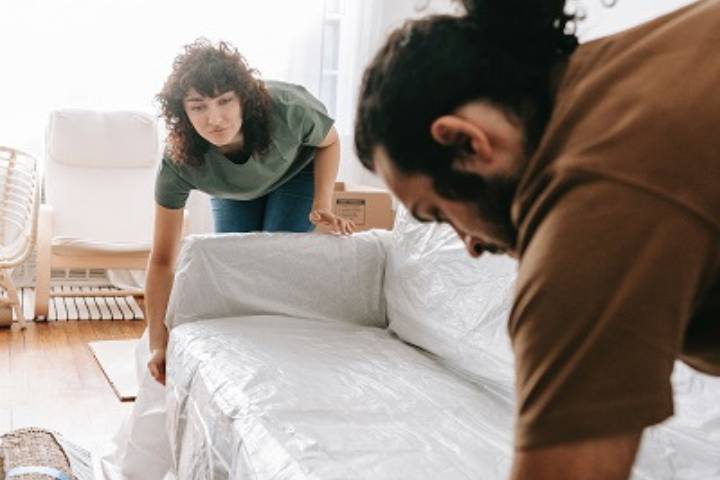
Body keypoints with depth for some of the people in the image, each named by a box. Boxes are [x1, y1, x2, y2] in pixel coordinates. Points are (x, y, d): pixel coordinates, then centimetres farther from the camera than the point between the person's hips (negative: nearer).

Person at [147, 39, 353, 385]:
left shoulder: (288, 109, -42)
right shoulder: (179, 162, -38)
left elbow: (329, 143, -16)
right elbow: (162, 260, -33)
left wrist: (321, 207, -29)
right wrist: (158, 346, -36)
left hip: (297, 172, -1)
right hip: (233, 192, 1)